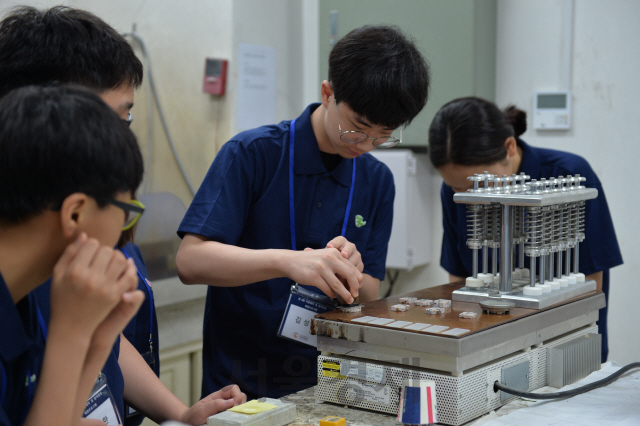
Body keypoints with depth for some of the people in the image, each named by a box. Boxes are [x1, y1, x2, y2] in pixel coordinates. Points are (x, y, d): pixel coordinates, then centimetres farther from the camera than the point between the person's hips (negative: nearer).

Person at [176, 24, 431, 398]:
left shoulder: (377, 181, 7)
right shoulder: (252, 153, -7)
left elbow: (369, 297, 8)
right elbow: (191, 260, -14)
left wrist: (350, 275, -15)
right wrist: (287, 261, -28)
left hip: (327, 385, 4)